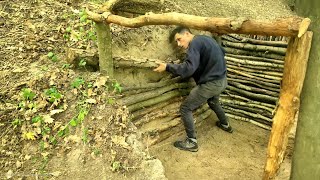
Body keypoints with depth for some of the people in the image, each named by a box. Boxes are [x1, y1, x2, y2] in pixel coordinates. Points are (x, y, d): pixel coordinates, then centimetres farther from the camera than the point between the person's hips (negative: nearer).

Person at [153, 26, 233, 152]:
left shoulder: (195, 43, -18)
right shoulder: (206, 39, 11)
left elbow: (188, 68, -31)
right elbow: (222, 52, 24)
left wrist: (167, 67, -25)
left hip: (211, 84, -10)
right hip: (222, 80, 10)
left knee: (185, 109, -2)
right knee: (213, 102, 37)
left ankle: (192, 142, 6)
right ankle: (225, 125, 57)